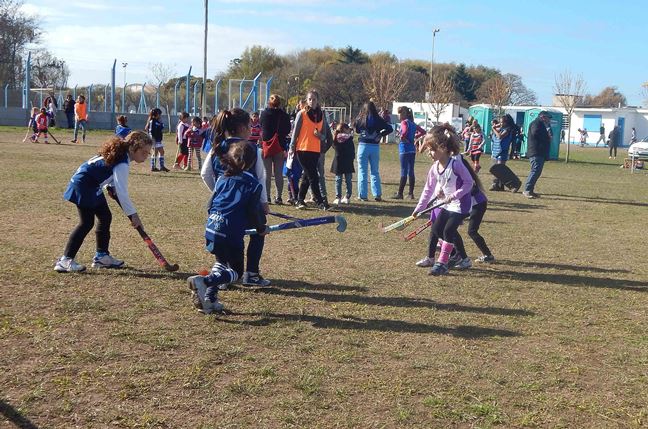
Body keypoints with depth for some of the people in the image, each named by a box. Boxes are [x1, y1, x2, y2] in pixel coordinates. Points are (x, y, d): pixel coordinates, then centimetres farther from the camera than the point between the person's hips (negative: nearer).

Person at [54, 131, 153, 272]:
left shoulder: (121, 153, 3)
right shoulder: (122, 164, -26)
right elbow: (122, 193, -29)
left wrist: (111, 187, 7)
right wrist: (133, 214, -24)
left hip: (92, 186, 10)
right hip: (83, 185, -10)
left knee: (105, 217, 12)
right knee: (87, 223, -13)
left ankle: (101, 255, 21)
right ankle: (65, 260, -13)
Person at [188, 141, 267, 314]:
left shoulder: (223, 178, 12)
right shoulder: (254, 184, -2)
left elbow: (210, 204, 16)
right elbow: (254, 211, -1)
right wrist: (261, 228, 17)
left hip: (211, 228, 6)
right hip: (231, 234, -6)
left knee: (221, 262, 27)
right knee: (235, 271, 7)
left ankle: (209, 299, 15)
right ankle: (204, 281, -18)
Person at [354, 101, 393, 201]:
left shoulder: (360, 120, -6)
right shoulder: (378, 120, -1)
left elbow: (355, 130, 3)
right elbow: (390, 128, -3)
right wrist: (381, 134, 4)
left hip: (363, 145, -2)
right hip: (375, 147, 2)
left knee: (362, 171, 4)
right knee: (375, 172, 12)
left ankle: (363, 195, 1)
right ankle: (377, 194, 7)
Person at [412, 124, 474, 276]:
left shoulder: (455, 164, -24)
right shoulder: (434, 168, -2)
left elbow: (469, 182, -18)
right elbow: (428, 189, 6)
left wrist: (454, 196, -26)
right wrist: (419, 208, 7)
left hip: (460, 205, -8)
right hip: (446, 205, 8)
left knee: (448, 231, -13)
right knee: (435, 229, 12)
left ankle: (442, 263, -4)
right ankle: (430, 258, 30)